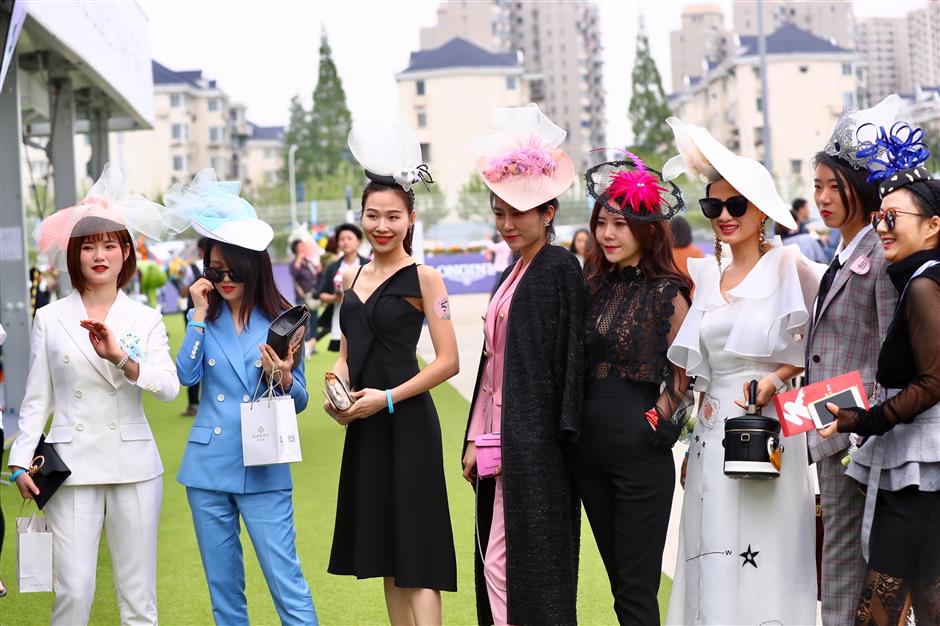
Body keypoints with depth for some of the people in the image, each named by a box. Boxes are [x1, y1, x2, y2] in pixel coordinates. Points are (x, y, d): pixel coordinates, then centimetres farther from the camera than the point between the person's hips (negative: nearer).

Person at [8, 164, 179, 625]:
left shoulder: (145, 319, 6)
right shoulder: (50, 319, 6)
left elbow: (170, 388, -9)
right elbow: (37, 399, 7)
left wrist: (121, 357, -23)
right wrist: (21, 460, -3)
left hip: (133, 465, 1)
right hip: (72, 465, -1)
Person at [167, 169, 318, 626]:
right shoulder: (206, 320, 6)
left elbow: (300, 402, 0)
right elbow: (186, 374, -11)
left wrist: (283, 379, -21)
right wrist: (200, 314, -10)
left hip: (262, 470, -3)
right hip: (208, 467, 3)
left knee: (286, 581, -8)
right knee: (222, 586, 11)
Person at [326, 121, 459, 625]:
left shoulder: (423, 278, -7)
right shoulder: (352, 279, 12)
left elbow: (448, 361, -12)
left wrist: (387, 398, -17)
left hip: (407, 424, -7)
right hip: (363, 428, 7)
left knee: (416, 554, -8)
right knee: (385, 551, 11)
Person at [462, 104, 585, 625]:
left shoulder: (559, 268, -9)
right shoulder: (514, 273, 17)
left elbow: (566, 357, -13)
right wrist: (476, 437, 14)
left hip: (533, 441, -9)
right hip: (502, 439, 9)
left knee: (510, 563, -9)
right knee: (495, 564, 9)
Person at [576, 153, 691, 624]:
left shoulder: (666, 293, -7)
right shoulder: (595, 285, 9)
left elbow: (682, 375, -4)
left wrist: (659, 421, -10)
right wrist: (577, 420, 6)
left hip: (640, 449, -6)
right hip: (589, 444, 6)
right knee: (619, 579, 13)